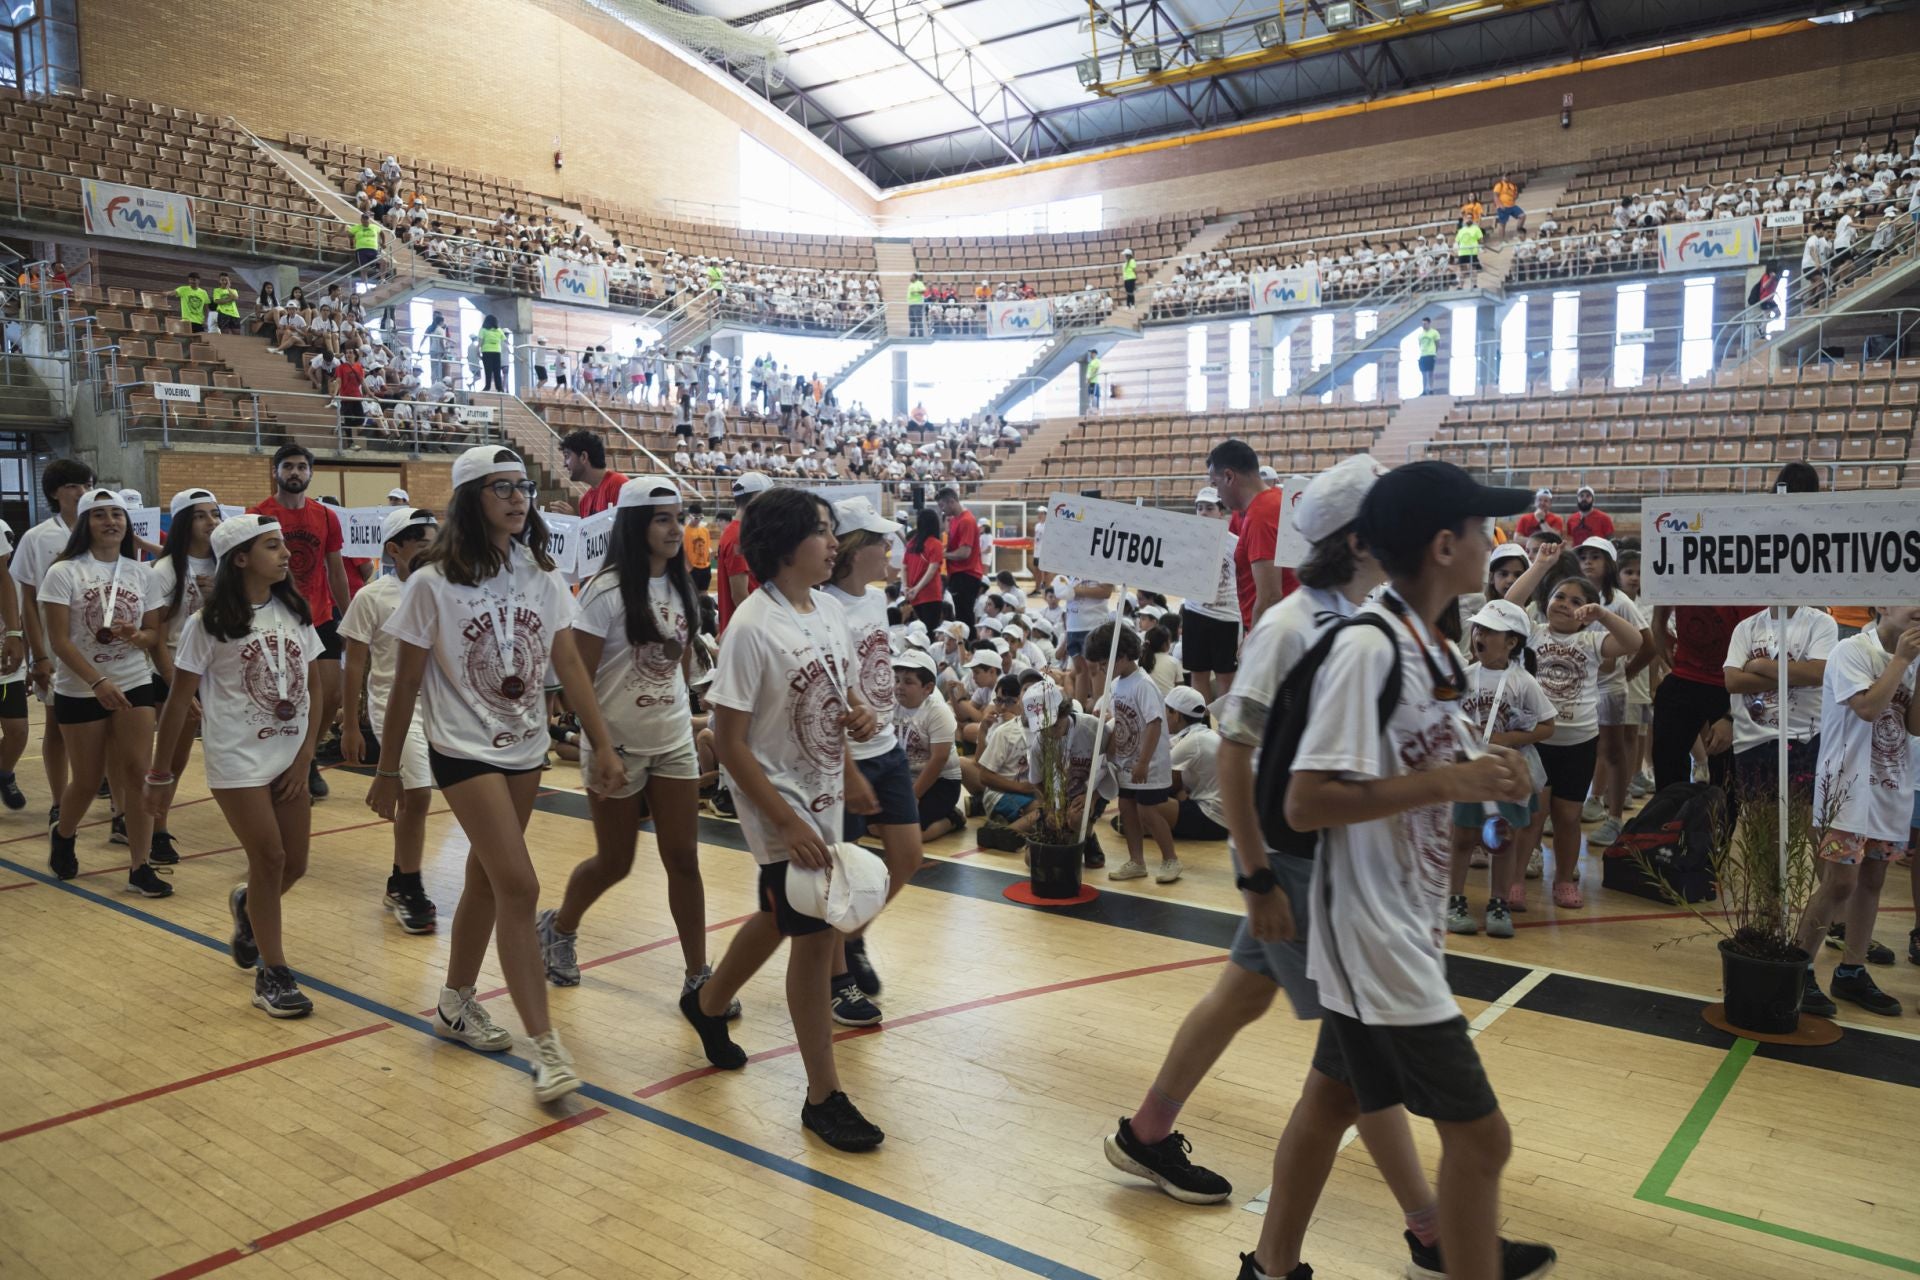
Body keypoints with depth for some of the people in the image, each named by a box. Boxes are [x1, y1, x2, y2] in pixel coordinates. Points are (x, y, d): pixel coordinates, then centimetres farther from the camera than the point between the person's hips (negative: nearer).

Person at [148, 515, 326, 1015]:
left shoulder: (294, 613, 4)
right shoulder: (210, 624, -9)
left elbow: (313, 688, 6)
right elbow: (179, 702, -4)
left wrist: (305, 756, -2)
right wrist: (161, 776, -1)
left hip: (290, 759, 5)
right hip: (237, 761, -5)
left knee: (295, 864, 7)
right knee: (269, 858, -6)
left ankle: (246, 905, 42)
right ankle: (272, 974, 9)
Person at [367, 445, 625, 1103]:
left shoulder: (540, 575, 2)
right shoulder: (433, 584, -11)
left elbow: (569, 665, 1)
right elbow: (406, 685, -5)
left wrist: (603, 745, -5)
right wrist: (386, 771, 0)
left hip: (526, 749, 5)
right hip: (465, 749, -5)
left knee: (488, 877, 16)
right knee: (519, 885, -13)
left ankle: (456, 1003, 36)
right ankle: (546, 1047, -8)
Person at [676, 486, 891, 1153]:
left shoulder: (830, 611, 2)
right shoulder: (752, 627, -21)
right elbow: (730, 742, -20)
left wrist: (859, 716, -4)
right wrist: (788, 825, -22)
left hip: (825, 797, 8)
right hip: (779, 804, -8)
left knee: (780, 918, 22)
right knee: (816, 935, -6)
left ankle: (707, 1004, 49)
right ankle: (823, 1098, 8)